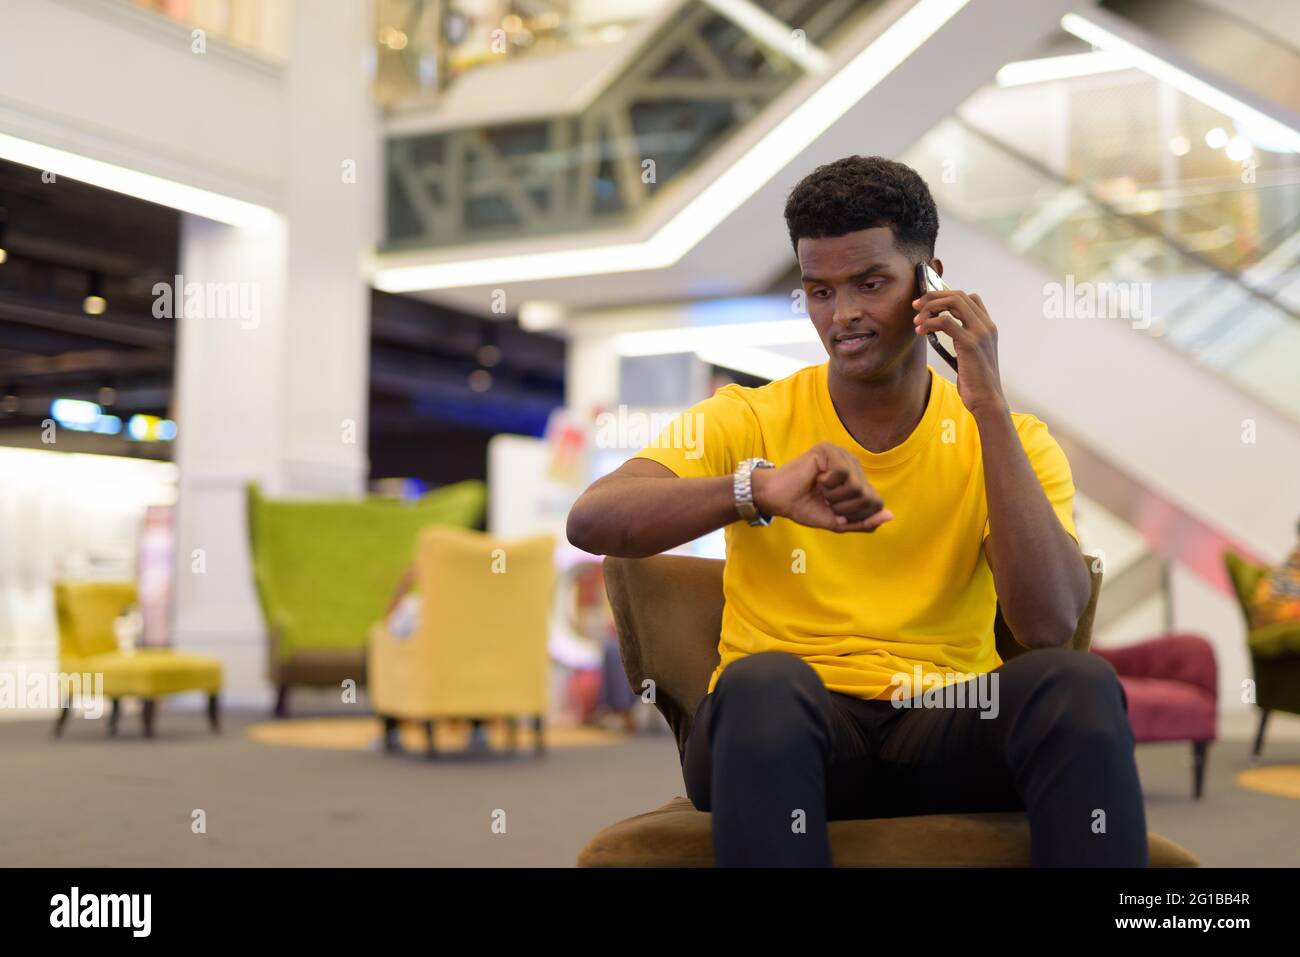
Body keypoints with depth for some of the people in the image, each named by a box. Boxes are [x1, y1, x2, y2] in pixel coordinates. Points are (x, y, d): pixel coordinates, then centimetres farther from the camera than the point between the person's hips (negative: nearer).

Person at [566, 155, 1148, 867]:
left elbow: (1049, 626, -12)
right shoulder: (747, 421, 2)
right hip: (777, 727, 0)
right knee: (765, 680, -34)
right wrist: (759, 491, -31)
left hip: (946, 726, 1)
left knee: (1077, 682, -29)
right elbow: (590, 521, -15)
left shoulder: (1010, 441, 5)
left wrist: (989, 408, -14)